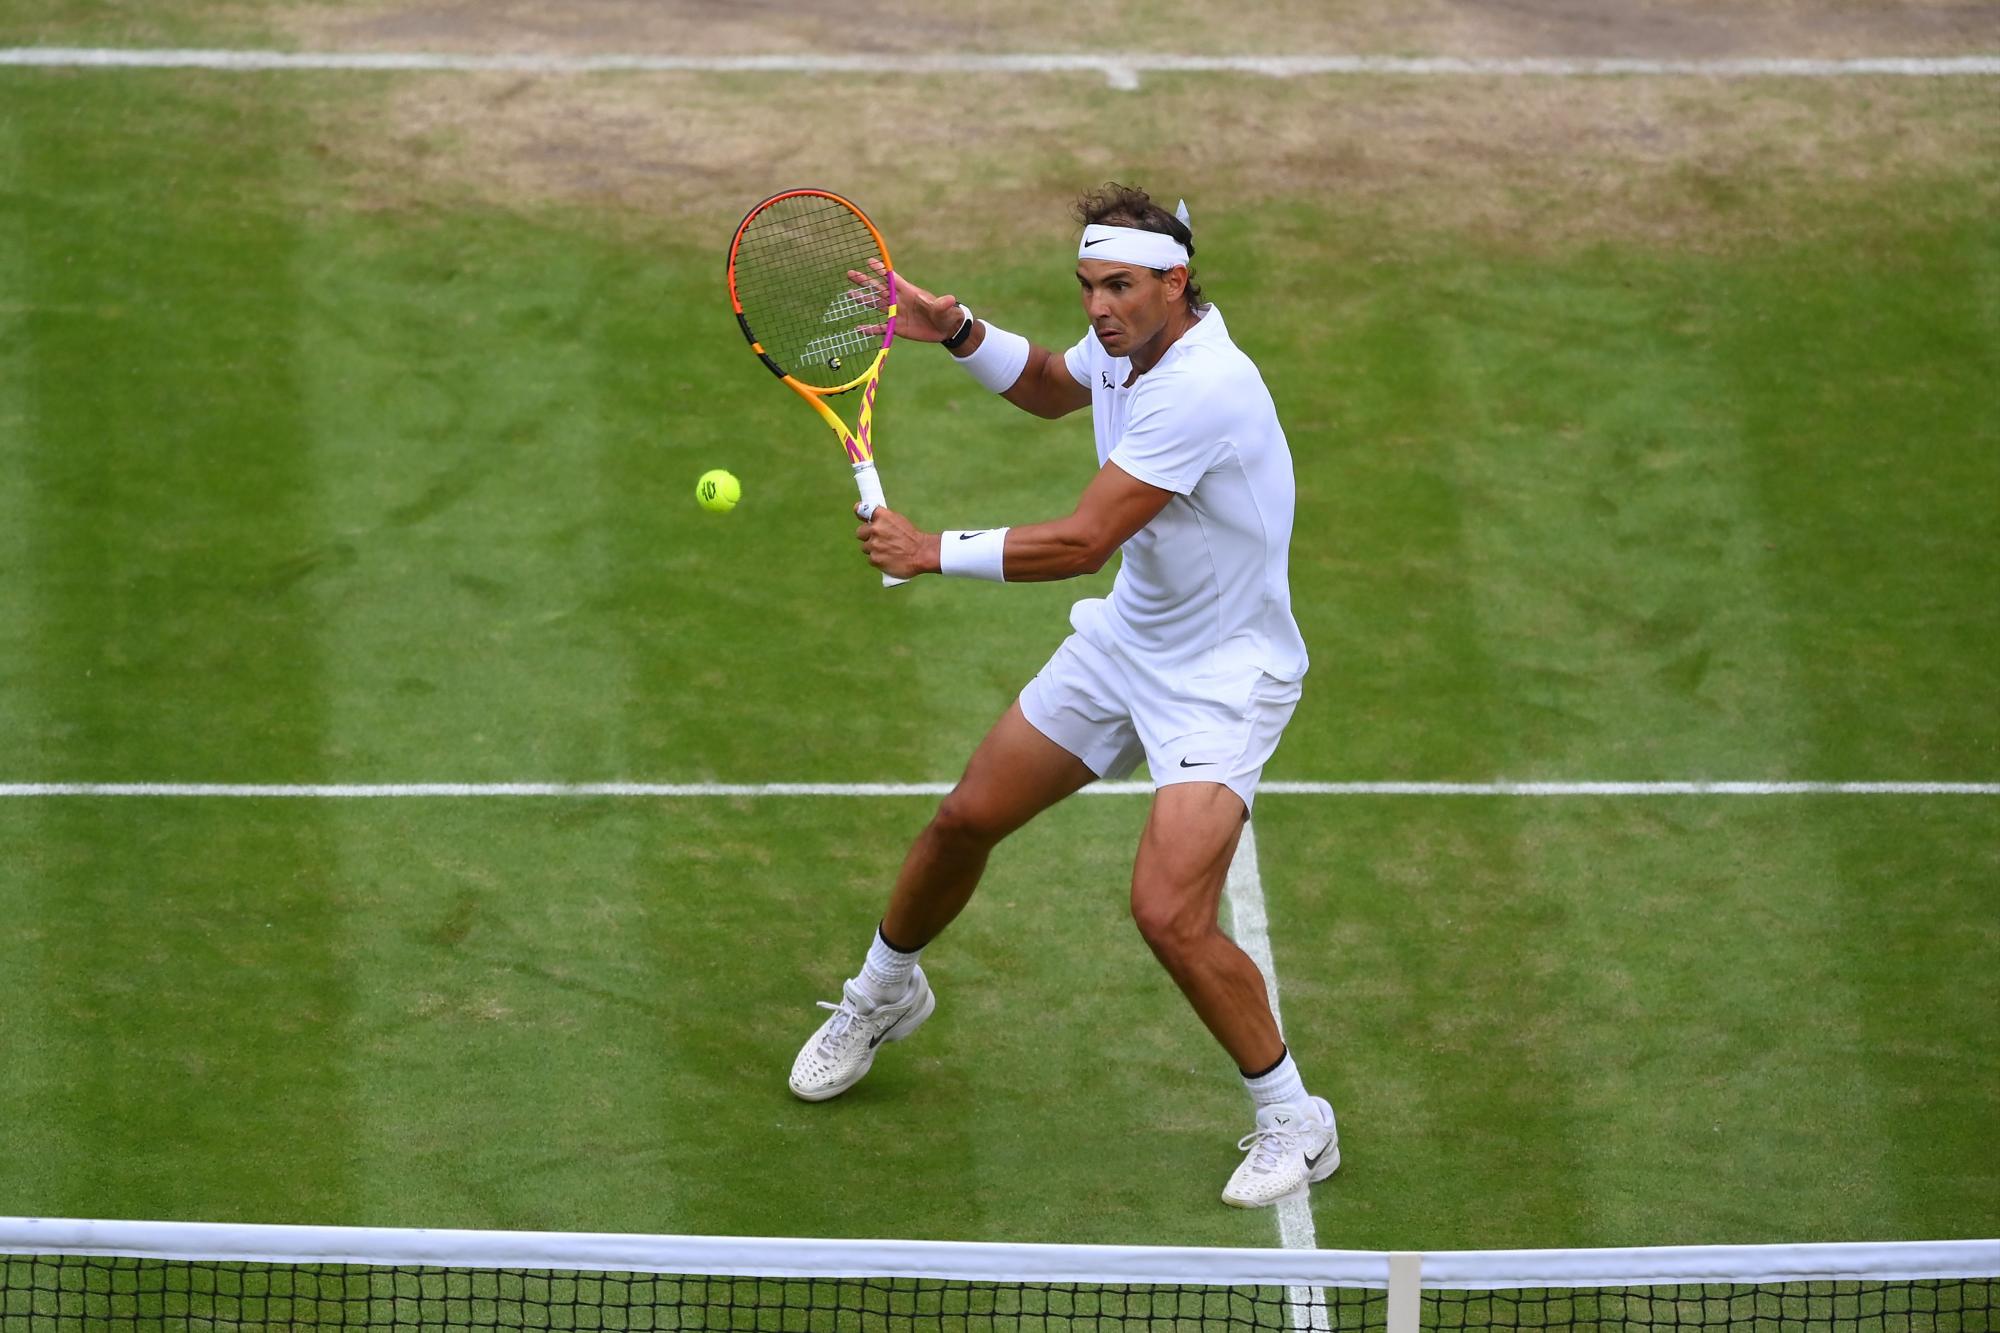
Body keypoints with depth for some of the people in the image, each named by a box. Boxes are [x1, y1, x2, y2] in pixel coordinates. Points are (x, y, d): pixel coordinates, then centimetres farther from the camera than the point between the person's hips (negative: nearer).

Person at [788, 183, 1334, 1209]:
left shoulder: (1201, 389, -32)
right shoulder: (1128, 340, -4)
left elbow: (1081, 543, -32)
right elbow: (1052, 390, 21)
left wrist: (932, 552, -23)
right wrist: (959, 333, 3)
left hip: (1221, 681, -9)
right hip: (1125, 639, 9)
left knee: (1169, 914, -22)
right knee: (965, 819, 16)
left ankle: (1294, 1123, -2)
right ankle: (882, 996, 44)